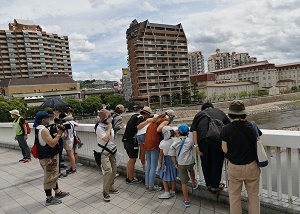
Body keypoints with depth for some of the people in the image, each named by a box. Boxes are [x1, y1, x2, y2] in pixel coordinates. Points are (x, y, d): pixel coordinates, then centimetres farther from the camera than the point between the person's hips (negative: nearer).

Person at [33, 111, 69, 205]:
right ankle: (49, 198, 16)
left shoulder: (38, 129, 7)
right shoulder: (43, 130, -24)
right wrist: (59, 134, -17)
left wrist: (55, 133, 2)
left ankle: (58, 192, 35)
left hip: (49, 156, 10)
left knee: (53, 175, 21)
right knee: (49, 177, 3)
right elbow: (52, 144, -26)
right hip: (48, 158, -10)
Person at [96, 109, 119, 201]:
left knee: (114, 170, 9)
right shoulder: (99, 128, -17)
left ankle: (110, 187, 26)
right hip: (104, 153, -7)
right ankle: (105, 192, -5)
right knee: (108, 170, -18)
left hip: (112, 151, 7)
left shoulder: (109, 125, 6)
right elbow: (105, 139, -27)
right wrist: (109, 129, -20)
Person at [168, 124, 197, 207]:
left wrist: (175, 164, 9)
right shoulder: (189, 141, -5)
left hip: (181, 164, 0)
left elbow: (172, 155, -4)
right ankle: (194, 184, 54)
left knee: (184, 182, 9)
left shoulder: (174, 143, -4)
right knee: (191, 170, 37)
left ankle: (187, 200, 18)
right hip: (190, 162, 0)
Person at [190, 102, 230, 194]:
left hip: (203, 139, 1)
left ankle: (209, 185, 29)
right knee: (217, 163, 12)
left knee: (206, 163, 16)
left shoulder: (199, 114, 23)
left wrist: (196, 145, 5)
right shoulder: (220, 112, 26)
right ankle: (215, 187, 22)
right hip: (218, 139, 0)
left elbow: (194, 131, 9)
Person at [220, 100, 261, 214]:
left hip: (234, 167, -1)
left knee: (234, 196, 16)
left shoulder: (226, 129, -15)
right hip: (252, 166, 2)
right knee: (253, 196, 19)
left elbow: (225, 150, -11)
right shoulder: (252, 126, -9)